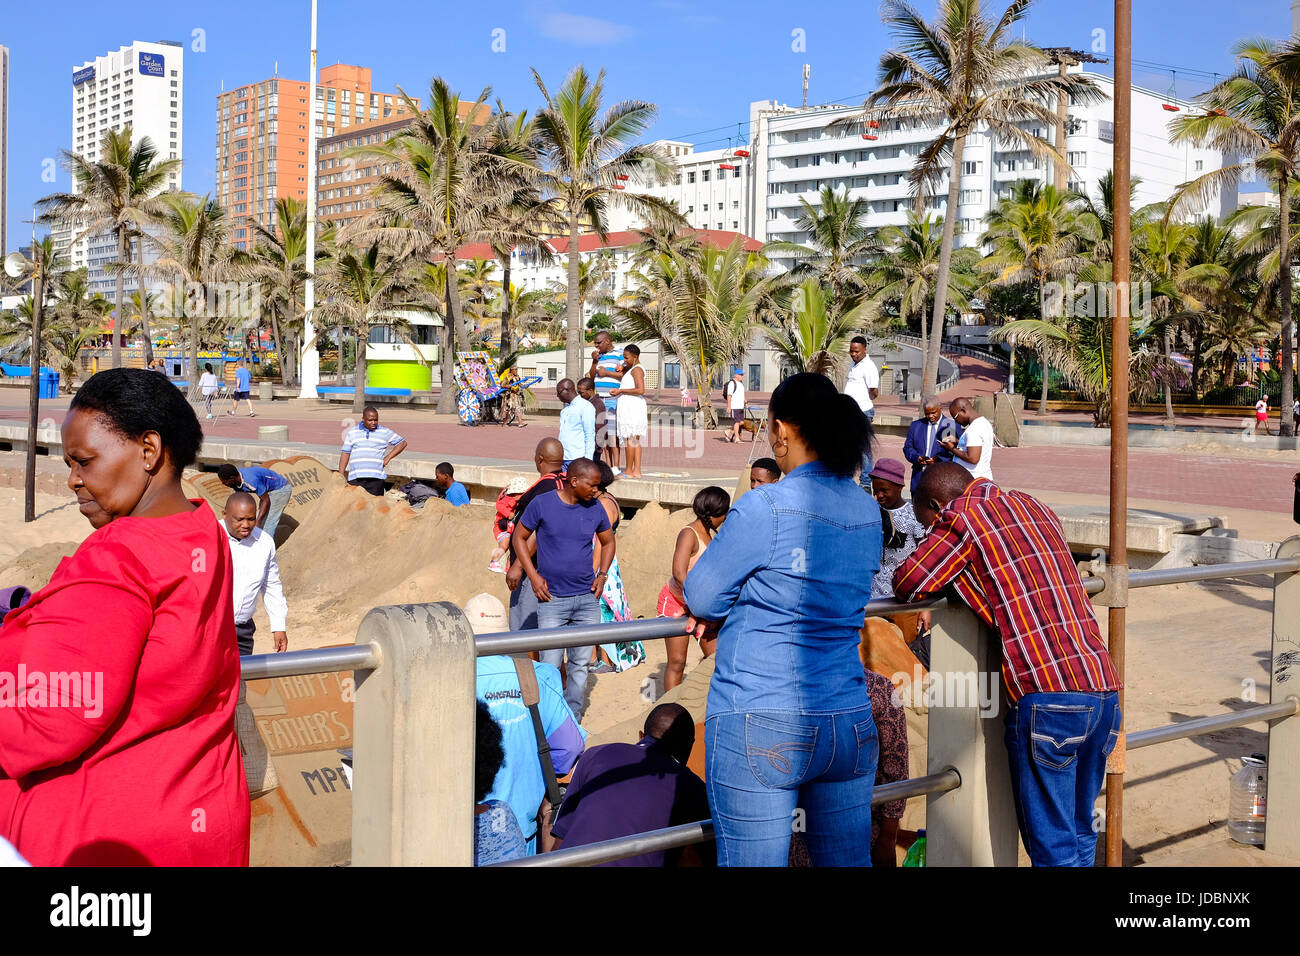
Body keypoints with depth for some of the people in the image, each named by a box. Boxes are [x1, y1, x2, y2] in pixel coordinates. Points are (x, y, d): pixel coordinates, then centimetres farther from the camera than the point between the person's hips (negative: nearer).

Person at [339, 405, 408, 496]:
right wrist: (340, 475, 8)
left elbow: (402, 443, 13)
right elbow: (346, 454, 14)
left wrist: (388, 458, 3)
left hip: (376, 478, -1)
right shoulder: (352, 432, 14)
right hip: (355, 478, 1)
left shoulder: (385, 432, 9)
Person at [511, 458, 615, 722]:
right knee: (551, 664, -6)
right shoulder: (542, 504, -7)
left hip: (587, 599, 4)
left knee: (581, 663, 9)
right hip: (552, 599, -4)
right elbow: (519, 537, 3)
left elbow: (608, 542, 20)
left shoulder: (595, 509, 4)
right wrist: (534, 576, -6)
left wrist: (602, 575, 6)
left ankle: (572, 718, 21)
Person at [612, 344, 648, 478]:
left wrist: (620, 391, -15)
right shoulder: (630, 369, 20)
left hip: (633, 406, -10)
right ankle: (637, 471, 7)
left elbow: (640, 390, -19)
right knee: (635, 439, 7)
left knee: (630, 438, -8)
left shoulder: (637, 369, -10)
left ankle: (629, 471, -7)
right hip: (628, 406, 10)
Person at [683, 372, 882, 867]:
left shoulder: (766, 507, -14)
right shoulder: (868, 512, 6)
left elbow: (700, 597, -5)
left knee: (753, 861, 4)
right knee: (848, 859, 16)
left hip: (761, 726, -6)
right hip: (850, 725, 6)